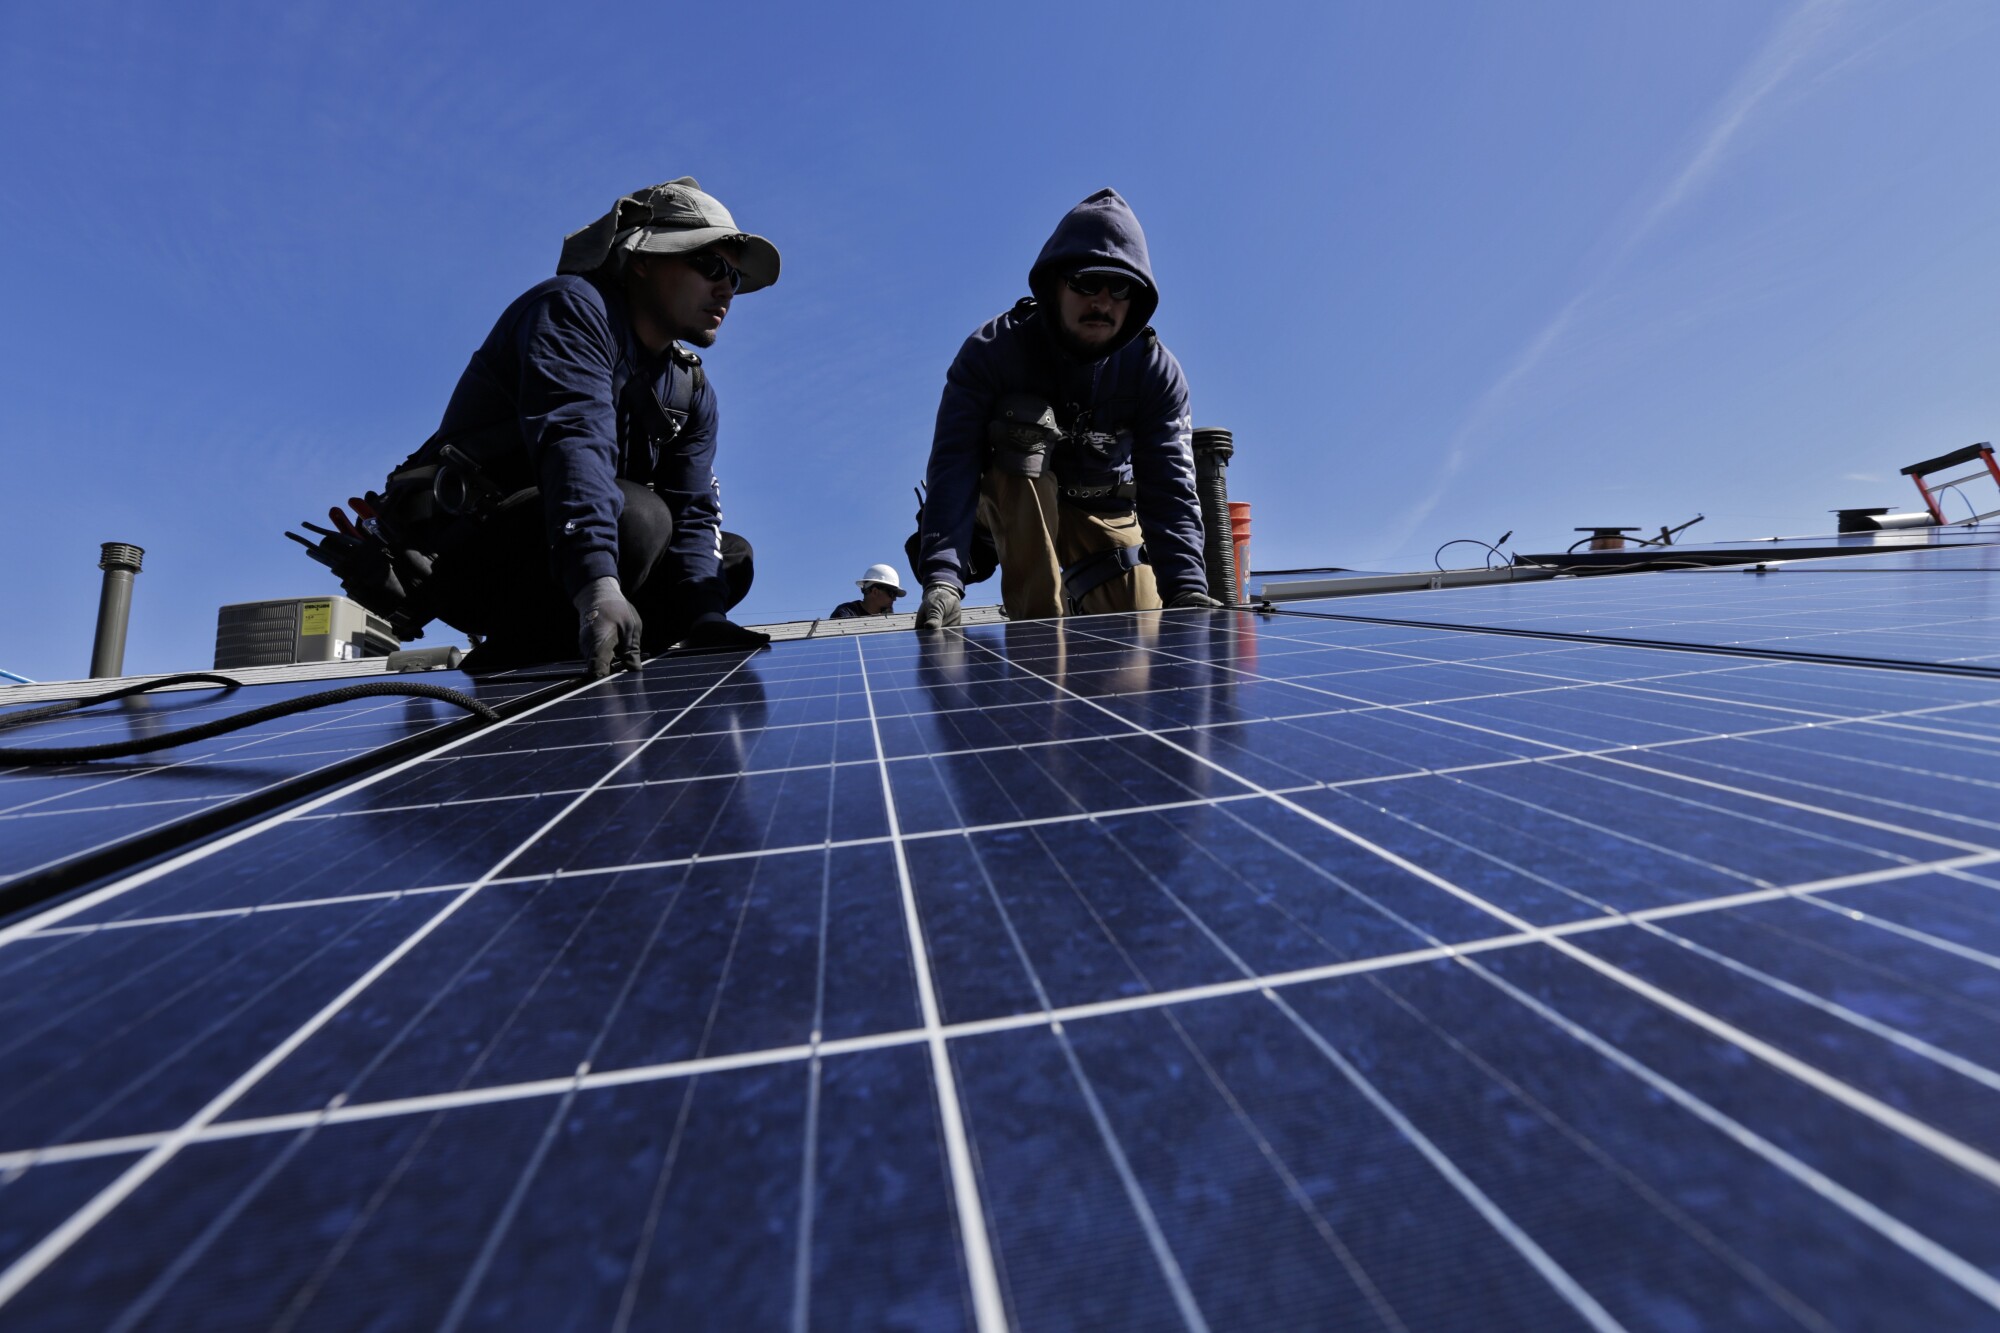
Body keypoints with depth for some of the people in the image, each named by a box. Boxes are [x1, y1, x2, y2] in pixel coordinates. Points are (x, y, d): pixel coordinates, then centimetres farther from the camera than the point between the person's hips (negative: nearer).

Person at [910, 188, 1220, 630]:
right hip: (1013, 502, -2)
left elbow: (1169, 488, -25)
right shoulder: (991, 351, -24)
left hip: (1104, 511, 2)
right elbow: (952, 467, -35)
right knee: (1025, 428, -34)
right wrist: (943, 577, -50)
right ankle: (1038, 625, -31)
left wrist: (1185, 589, -40)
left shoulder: (1157, 373, -16)